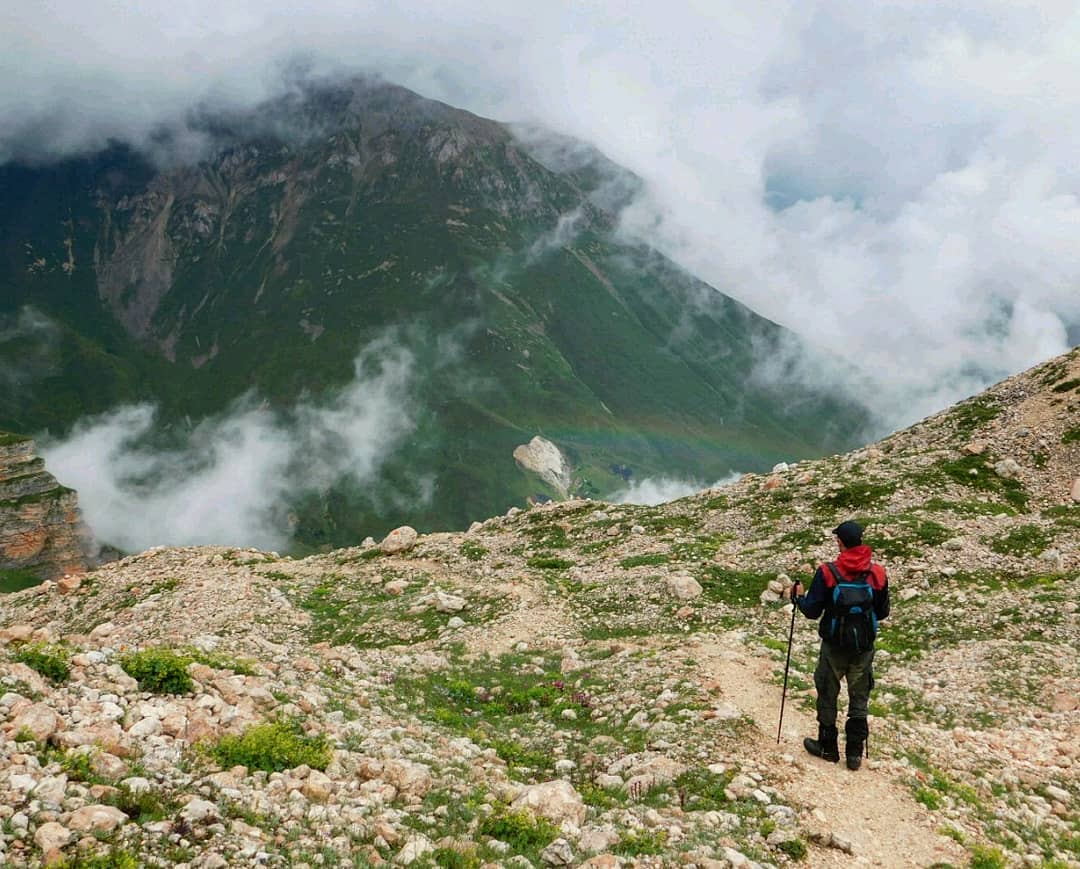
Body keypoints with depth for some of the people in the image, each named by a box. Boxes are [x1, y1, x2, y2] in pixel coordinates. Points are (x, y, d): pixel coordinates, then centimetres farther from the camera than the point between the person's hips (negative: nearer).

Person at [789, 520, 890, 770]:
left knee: (828, 696, 16)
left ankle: (828, 747, 27)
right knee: (859, 699, 14)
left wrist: (798, 596, 7)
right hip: (864, 647, 2)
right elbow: (883, 613, 2)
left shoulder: (828, 573, -16)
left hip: (834, 646, -2)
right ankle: (855, 754, 18)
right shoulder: (877, 574, -8)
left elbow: (812, 611, -12)